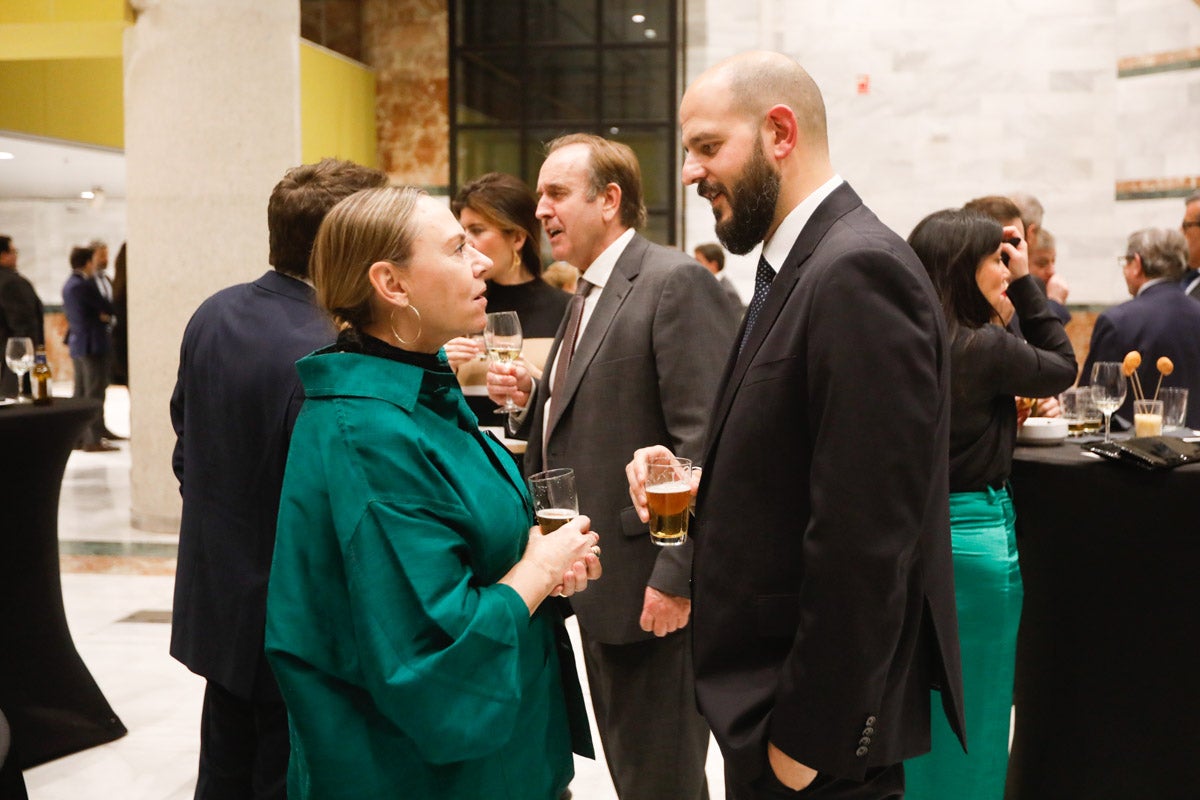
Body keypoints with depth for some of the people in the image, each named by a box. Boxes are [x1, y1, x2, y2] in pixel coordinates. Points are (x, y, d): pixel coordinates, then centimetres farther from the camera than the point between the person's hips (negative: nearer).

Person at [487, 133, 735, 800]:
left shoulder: (677, 283, -14)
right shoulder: (589, 294, 16)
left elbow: (702, 440, -21)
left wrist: (676, 577, -23)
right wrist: (533, 398, 2)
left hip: (652, 587, -9)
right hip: (597, 584, 9)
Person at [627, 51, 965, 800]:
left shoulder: (858, 272, -21)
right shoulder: (799, 267, 9)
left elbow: (862, 540, -25)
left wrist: (808, 737, -20)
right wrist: (700, 484, -2)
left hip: (822, 714, -9)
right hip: (771, 678, 9)